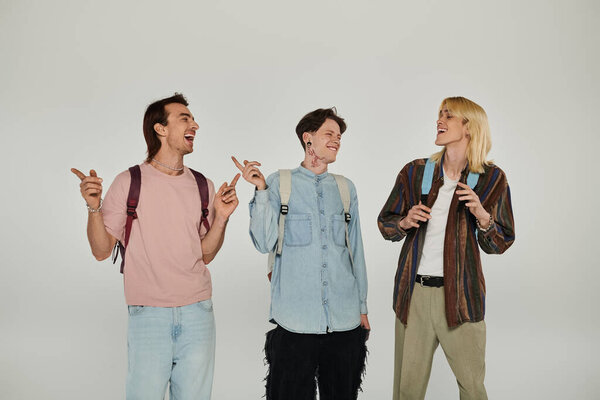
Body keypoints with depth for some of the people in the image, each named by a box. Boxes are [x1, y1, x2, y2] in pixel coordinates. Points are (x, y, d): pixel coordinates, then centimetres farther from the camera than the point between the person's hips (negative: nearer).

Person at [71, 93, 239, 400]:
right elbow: (101, 251, -1)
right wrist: (94, 208, -15)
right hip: (149, 314, -3)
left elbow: (205, 255, 12)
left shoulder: (203, 186, 8)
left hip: (197, 309, 3)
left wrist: (221, 217, -3)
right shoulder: (129, 182, -2)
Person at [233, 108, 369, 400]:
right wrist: (261, 191, -15)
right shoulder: (280, 183, 2)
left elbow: (356, 251, 15)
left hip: (345, 321, 3)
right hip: (296, 320, -3)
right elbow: (265, 244, -6)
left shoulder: (346, 188, 11)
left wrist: (362, 307, 15)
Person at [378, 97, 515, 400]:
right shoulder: (414, 172, 6)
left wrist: (482, 216, -14)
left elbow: (499, 245, 5)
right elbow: (384, 223, 14)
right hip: (413, 293, 2)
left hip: (459, 295, -1)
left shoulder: (491, 179, 2)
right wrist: (405, 222, -7)